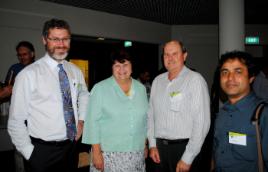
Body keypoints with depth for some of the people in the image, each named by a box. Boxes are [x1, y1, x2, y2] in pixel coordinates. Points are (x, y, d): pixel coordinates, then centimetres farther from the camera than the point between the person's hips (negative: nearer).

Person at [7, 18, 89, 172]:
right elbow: (16, 122, -10)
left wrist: (81, 120, 8)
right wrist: (30, 154, -10)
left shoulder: (76, 71, 1)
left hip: (72, 147, 5)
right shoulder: (28, 75, -14)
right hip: (43, 152, -4)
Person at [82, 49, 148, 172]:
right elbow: (93, 121, -8)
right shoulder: (100, 88, -6)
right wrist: (96, 152, -10)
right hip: (108, 153, -3)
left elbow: (145, 118, 11)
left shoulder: (141, 88, 6)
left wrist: (145, 145, 10)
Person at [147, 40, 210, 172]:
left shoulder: (195, 79, -12)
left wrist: (187, 158, -15)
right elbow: (151, 114, 10)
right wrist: (152, 144, 5)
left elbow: (202, 122, -16)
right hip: (160, 147, 5)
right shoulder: (157, 81, 5)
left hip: (184, 147, -4)